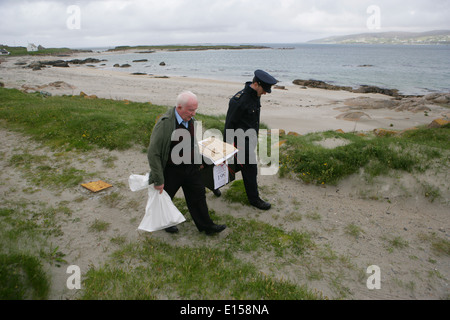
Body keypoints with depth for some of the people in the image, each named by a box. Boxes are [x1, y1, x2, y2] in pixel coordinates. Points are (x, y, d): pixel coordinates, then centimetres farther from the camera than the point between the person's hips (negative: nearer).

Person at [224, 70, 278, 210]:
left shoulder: (255, 96, 5)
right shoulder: (239, 100, -24)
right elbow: (230, 124, -20)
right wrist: (228, 145, -17)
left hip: (250, 139, 9)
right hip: (240, 140, -9)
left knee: (239, 165, 20)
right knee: (250, 168, 0)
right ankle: (254, 198, 16)